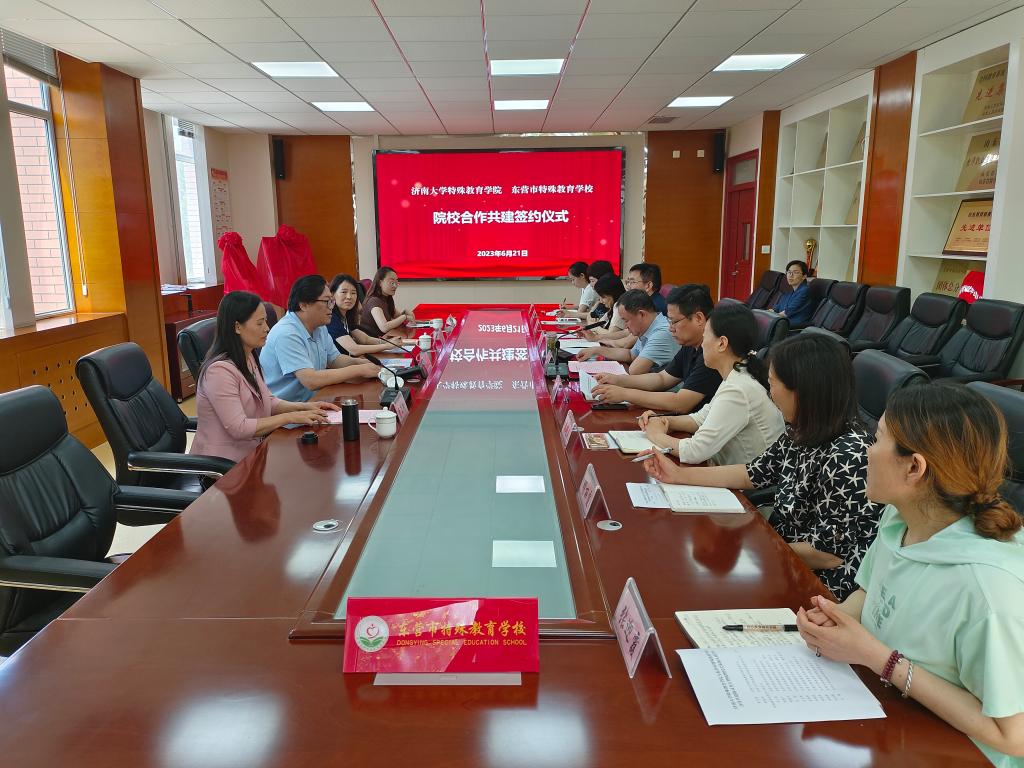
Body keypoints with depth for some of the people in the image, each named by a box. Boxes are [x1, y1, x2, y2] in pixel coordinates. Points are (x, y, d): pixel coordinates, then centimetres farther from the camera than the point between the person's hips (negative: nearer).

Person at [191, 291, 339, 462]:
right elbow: (239, 428, -24)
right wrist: (290, 417, -22)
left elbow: (268, 401, 14)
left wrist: (303, 407, -2)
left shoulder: (249, 358, 8)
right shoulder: (220, 370, -21)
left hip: (250, 454, 8)